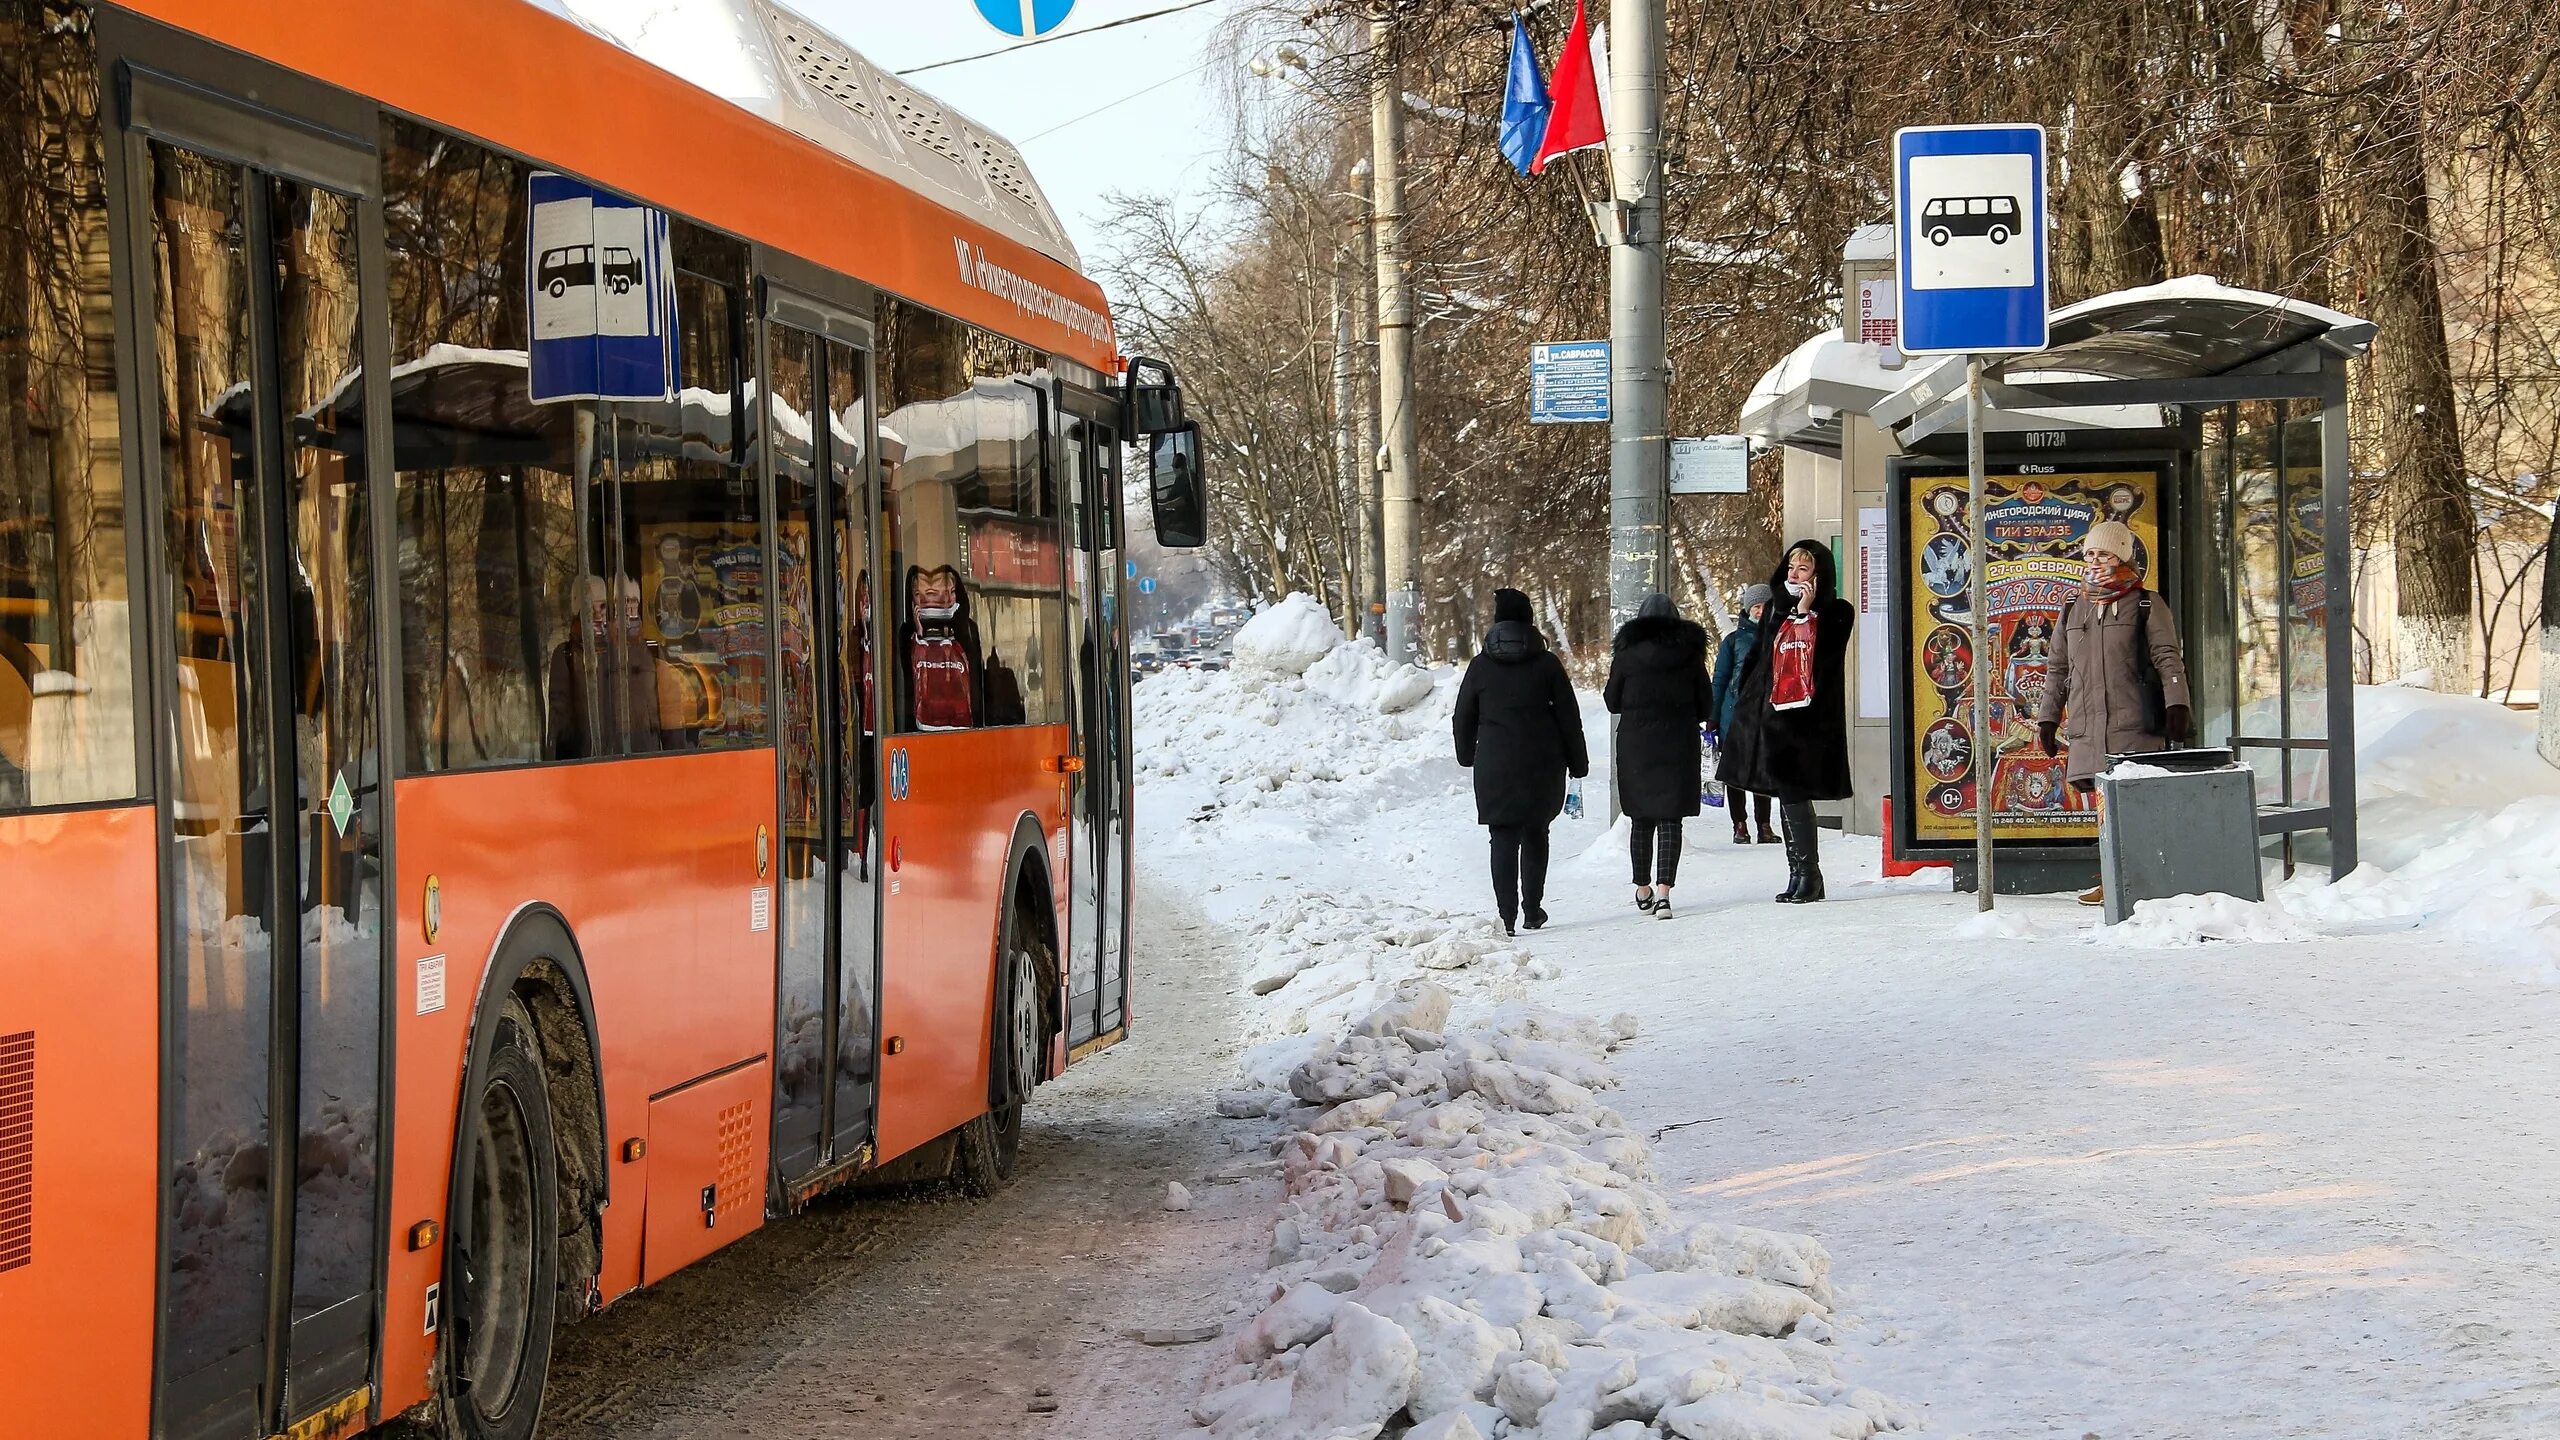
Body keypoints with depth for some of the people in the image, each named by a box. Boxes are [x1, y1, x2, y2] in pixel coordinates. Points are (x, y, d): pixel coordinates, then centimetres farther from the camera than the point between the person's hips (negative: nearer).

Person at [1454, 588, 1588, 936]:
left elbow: (1464, 718, 7)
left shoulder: (1481, 666, 1)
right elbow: (1569, 717, 1)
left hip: (1495, 764, 0)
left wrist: (1467, 756, 23)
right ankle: (1533, 905, 12)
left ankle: (1507, 917, -8)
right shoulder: (1547, 663, -1)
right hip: (1542, 764, 1)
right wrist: (1578, 763, 9)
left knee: (1504, 839, 0)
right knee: (1536, 831, 17)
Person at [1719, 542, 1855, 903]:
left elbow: (1820, 658, -18)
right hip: (1773, 715, 7)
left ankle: (1808, 874, -5)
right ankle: (1799, 874, 14)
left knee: (1793, 795, -13)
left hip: (1809, 719, -7)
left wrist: (1807, 614, -17)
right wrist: (1744, 709, 13)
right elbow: (1757, 661, 19)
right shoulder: (1776, 610, 16)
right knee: (1788, 797, 8)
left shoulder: (1835, 614, -2)